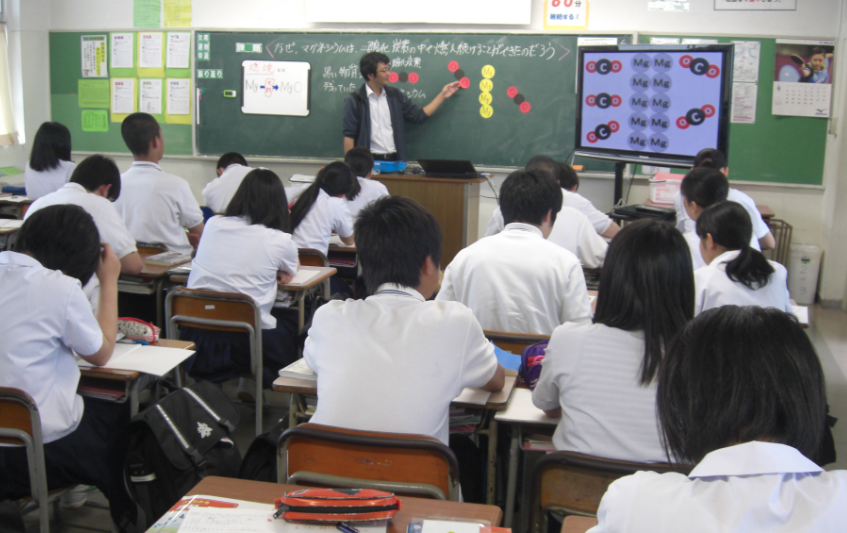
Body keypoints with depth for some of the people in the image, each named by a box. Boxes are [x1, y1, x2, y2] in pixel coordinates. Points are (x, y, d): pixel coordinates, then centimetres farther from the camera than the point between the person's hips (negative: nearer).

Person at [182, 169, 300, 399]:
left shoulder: (212, 225, 3)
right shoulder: (280, 241, -7)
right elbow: (288, 275, 14)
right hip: (246, 344, -5)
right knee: (292, 322, 26)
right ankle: (250, 384, 23)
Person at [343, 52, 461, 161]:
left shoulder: (395, 96, 13)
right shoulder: (354, 100, -1)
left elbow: (419, 115, 18)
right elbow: (349, 136, -3)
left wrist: (442, 95, 16)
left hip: (395, 160, 4)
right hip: (370, 161, -4)